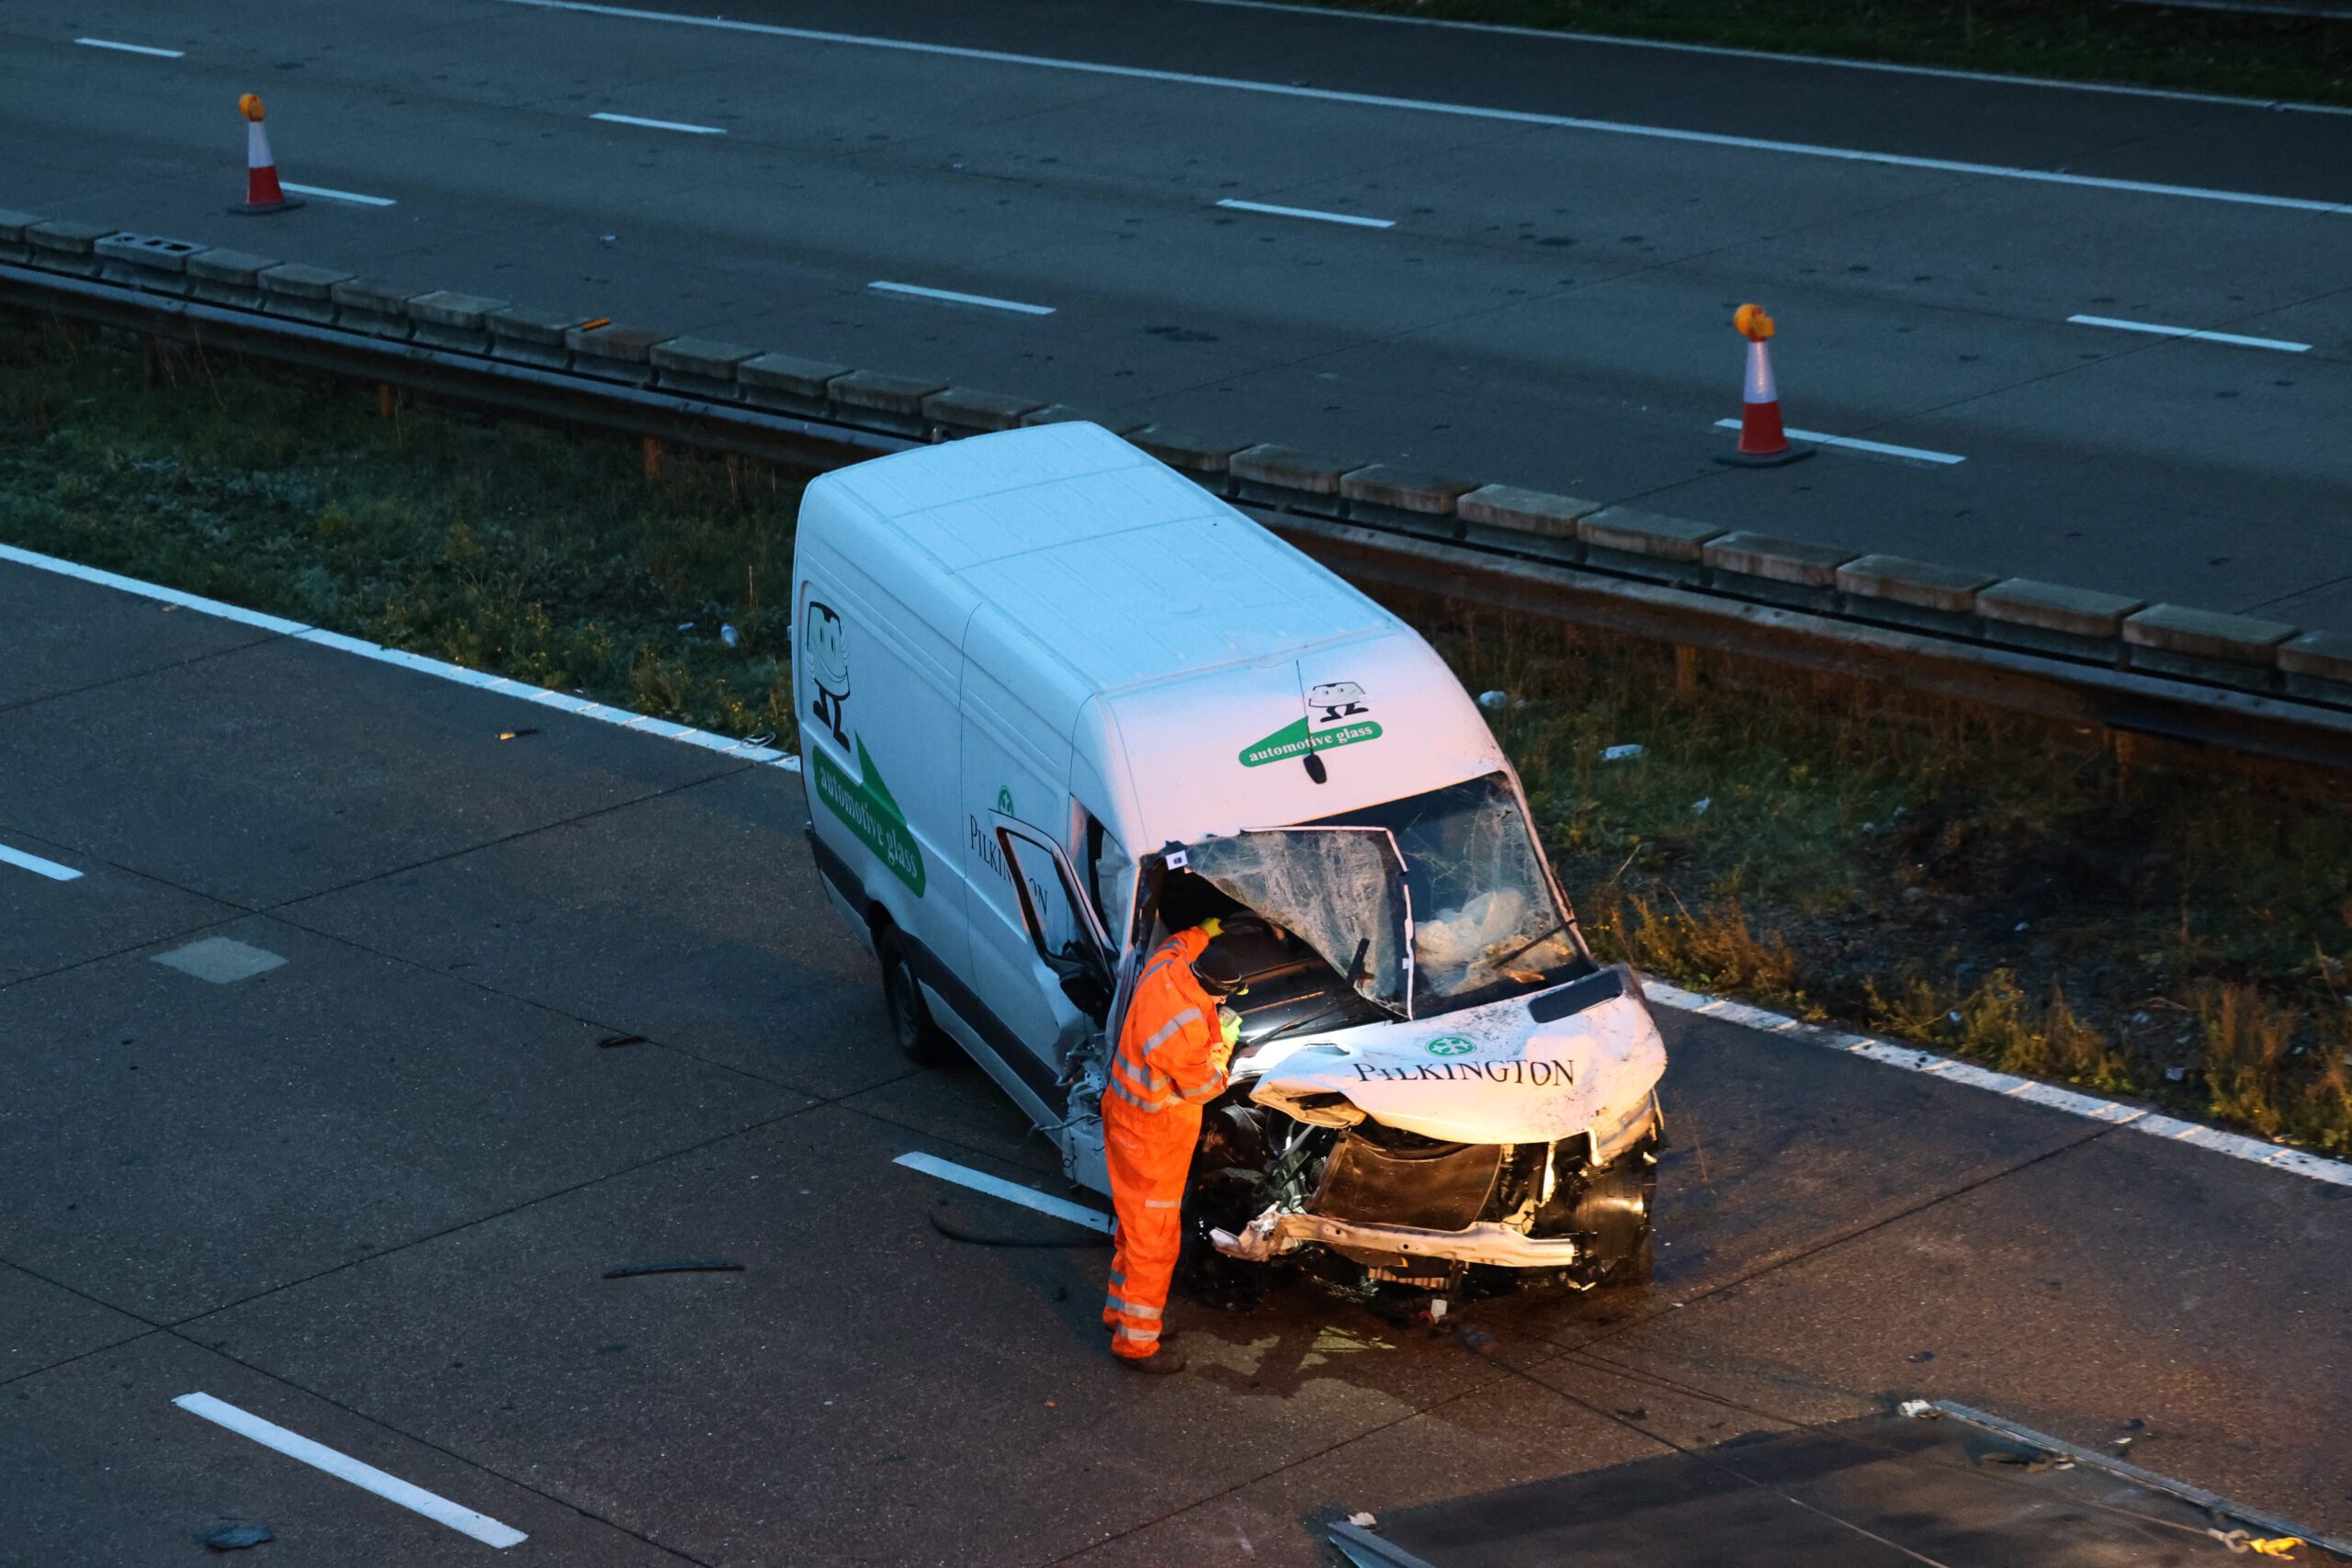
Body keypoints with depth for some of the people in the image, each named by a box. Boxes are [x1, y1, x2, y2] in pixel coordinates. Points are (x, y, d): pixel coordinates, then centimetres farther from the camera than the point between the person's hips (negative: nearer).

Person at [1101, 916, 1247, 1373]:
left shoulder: (1164, 968, -12)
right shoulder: (1186, 1030, -36)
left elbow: (1174, 945, 16)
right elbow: (1203, 1087, -17)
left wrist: (1204, 932, 31)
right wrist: (1224, 1044, -3)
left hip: (1123, 1109, 10)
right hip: (1154, 1134, -10)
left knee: (1134, 1222, 24)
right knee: (1154, 1236, 2)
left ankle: (1121, 1309, 38)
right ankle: (1136, 1341, 10)